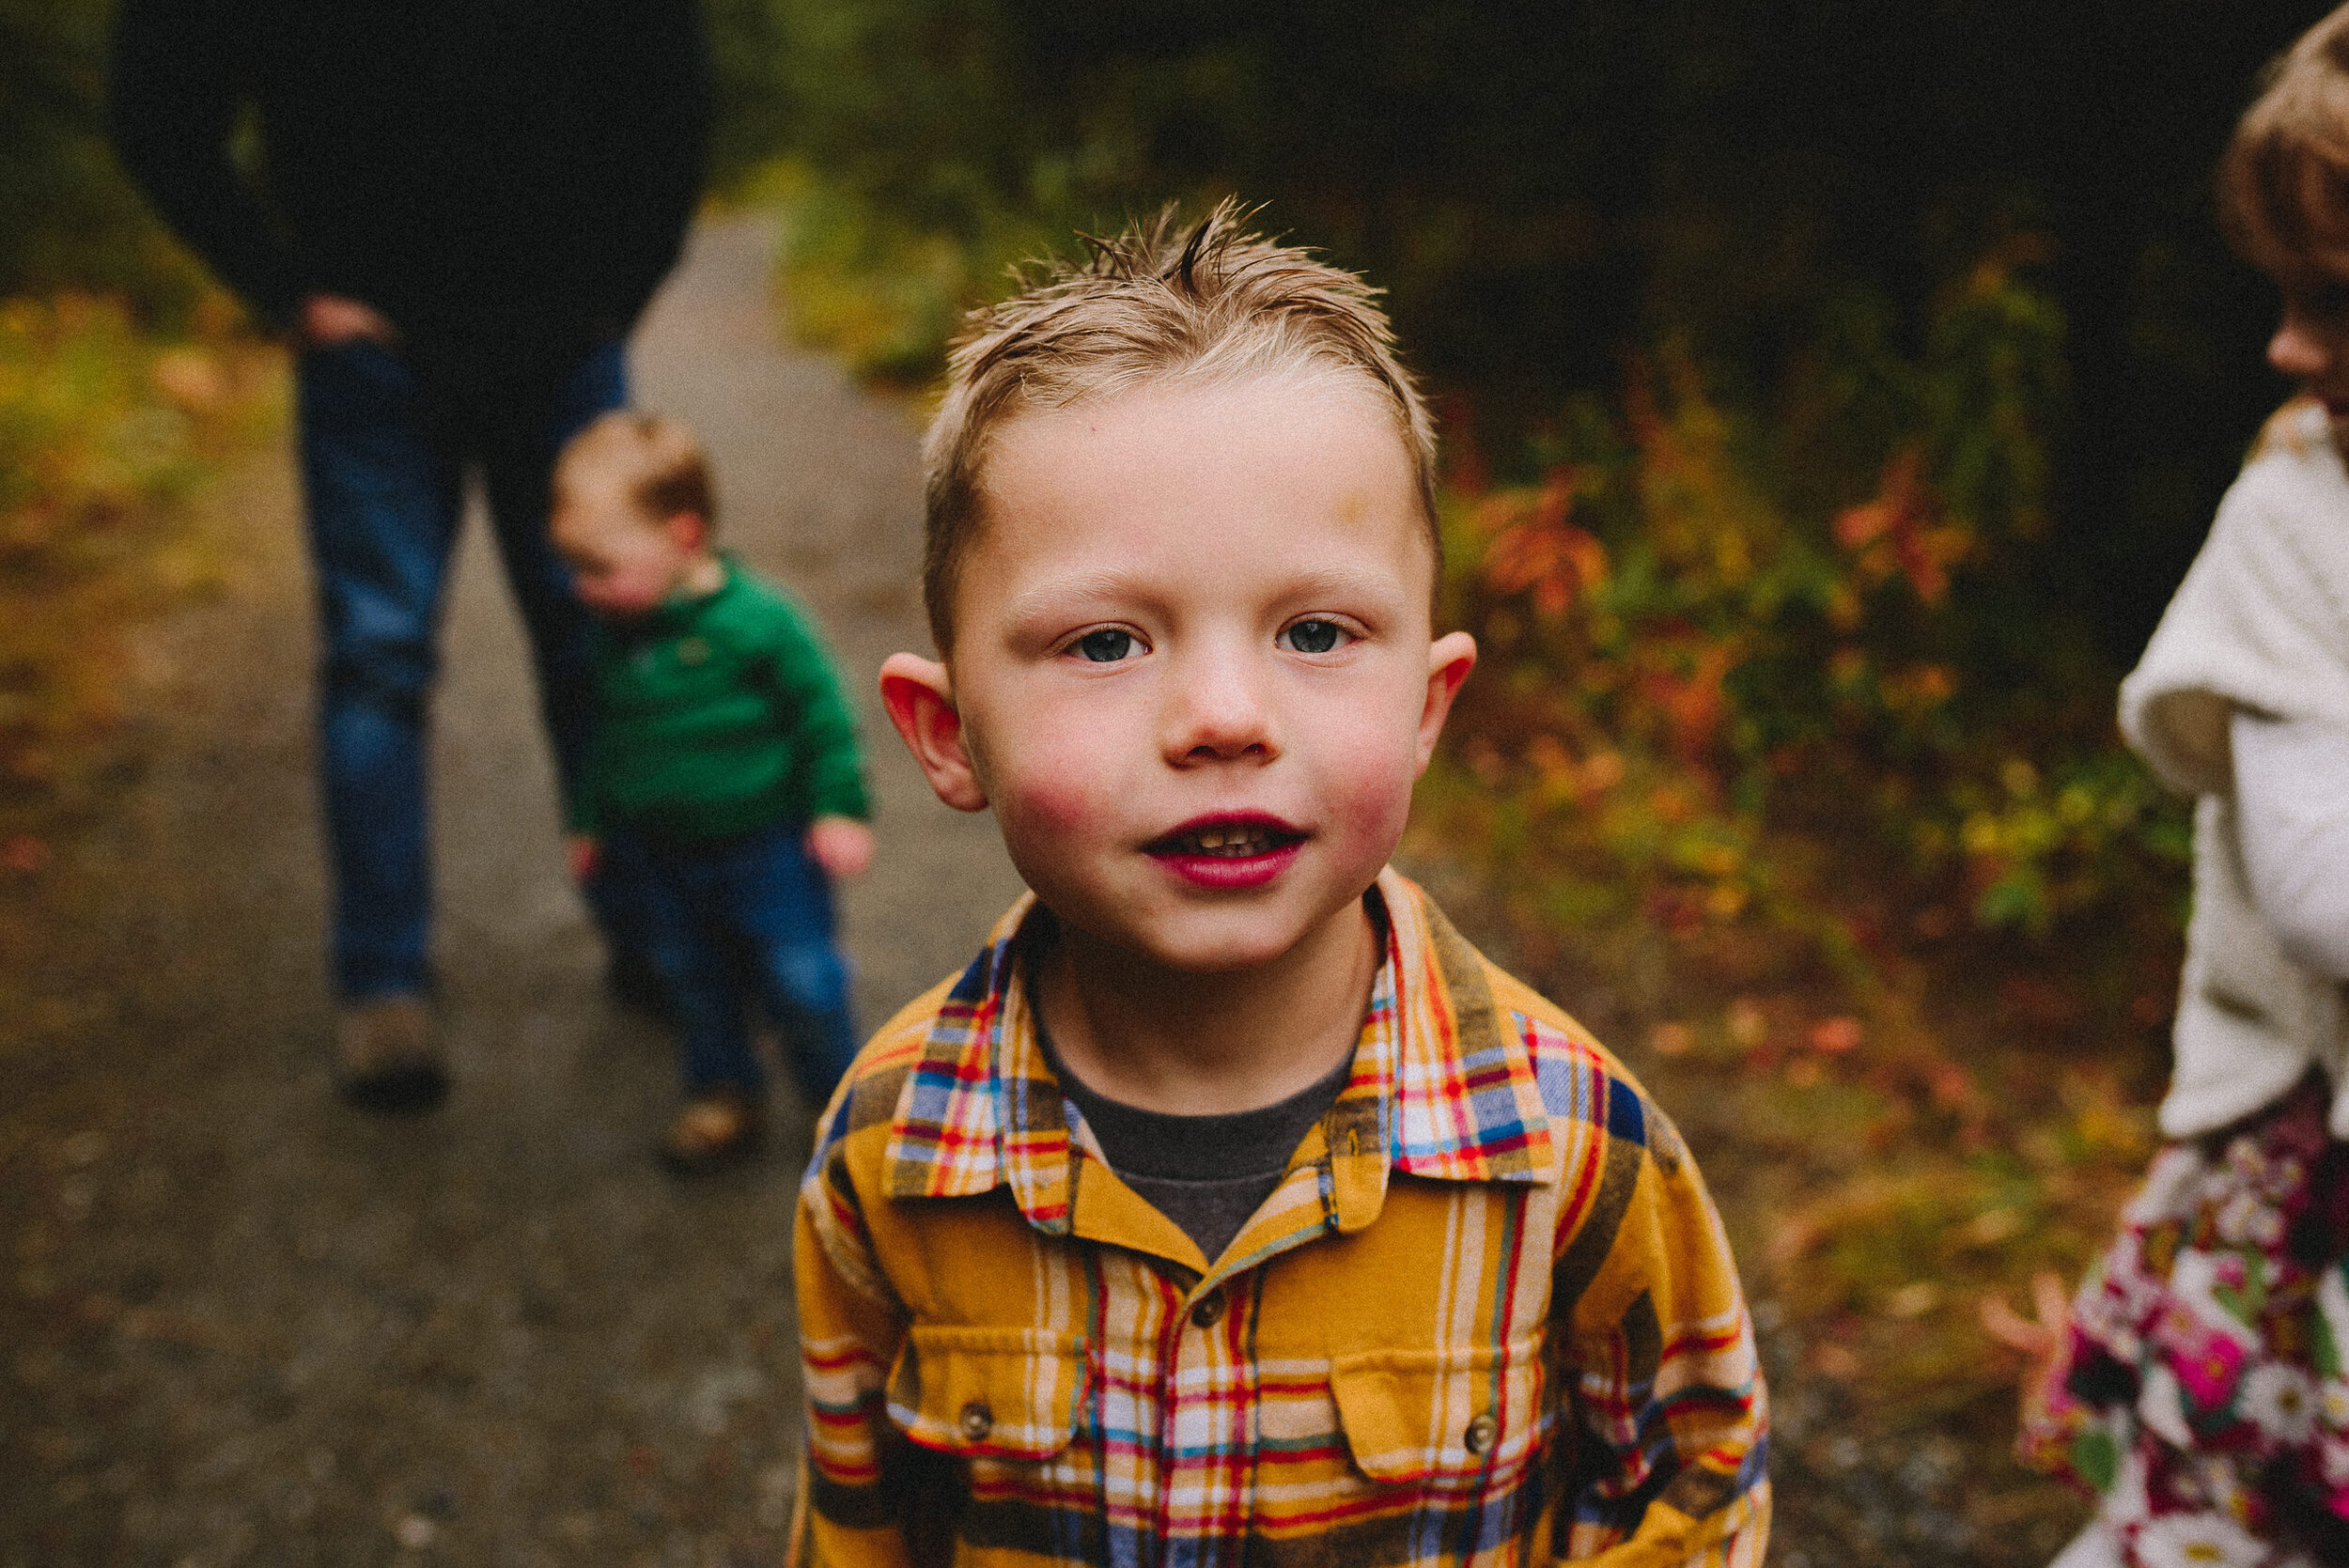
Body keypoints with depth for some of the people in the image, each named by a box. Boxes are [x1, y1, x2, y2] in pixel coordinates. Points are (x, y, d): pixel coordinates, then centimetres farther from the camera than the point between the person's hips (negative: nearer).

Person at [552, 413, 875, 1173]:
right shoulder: (615, 634, -2)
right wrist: (590, 820, 19)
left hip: (764, 845, -5)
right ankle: (723, 1096, 37)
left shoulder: (755, 620, -21)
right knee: (692, 980, 17)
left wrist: (839, 808, -12)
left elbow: (820, 710, -13)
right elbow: (605, 734, 12)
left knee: (801, 981, 4)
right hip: (660, 854, 6)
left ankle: (840, 1094, 26)